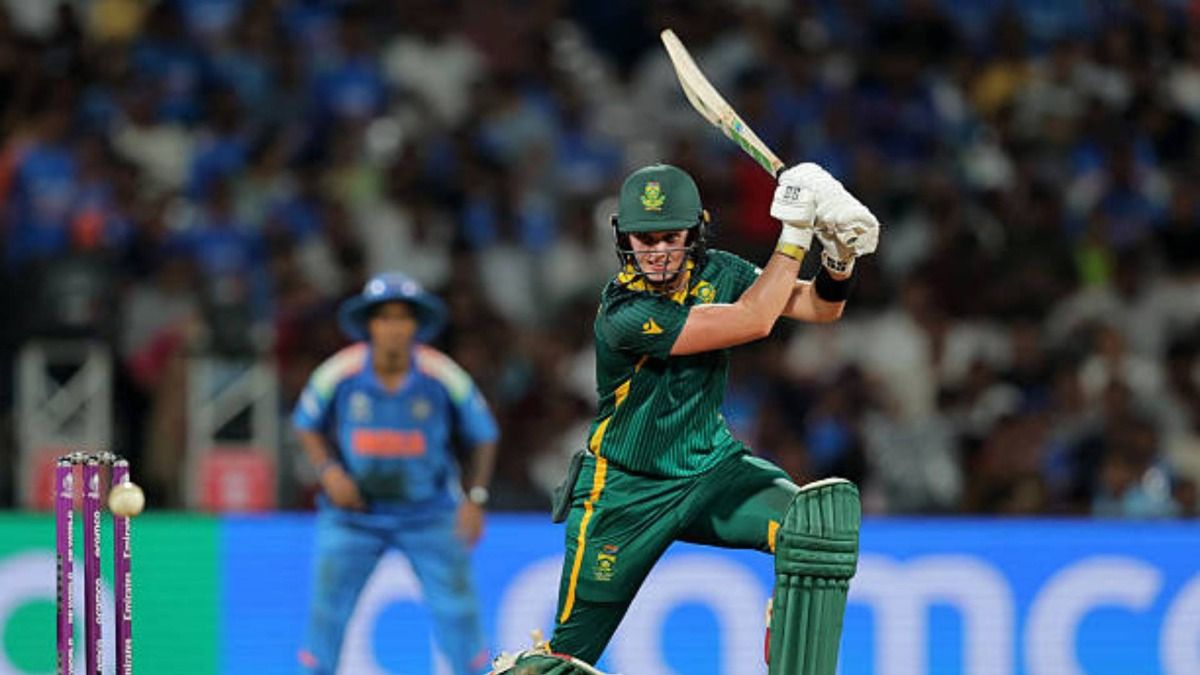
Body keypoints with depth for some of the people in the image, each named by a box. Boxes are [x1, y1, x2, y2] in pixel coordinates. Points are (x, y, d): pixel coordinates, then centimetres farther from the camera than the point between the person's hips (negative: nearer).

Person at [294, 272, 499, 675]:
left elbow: (484, 436, 1)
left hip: (429, 512, 0)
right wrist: (328, 471, -12)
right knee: (328, 607, -5)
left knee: (457, 608, -6)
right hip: (353, 511, 0)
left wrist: (475, 499, -9)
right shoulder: (339, 373, -13)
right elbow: (307, 424, 5)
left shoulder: (443, 377, -14)